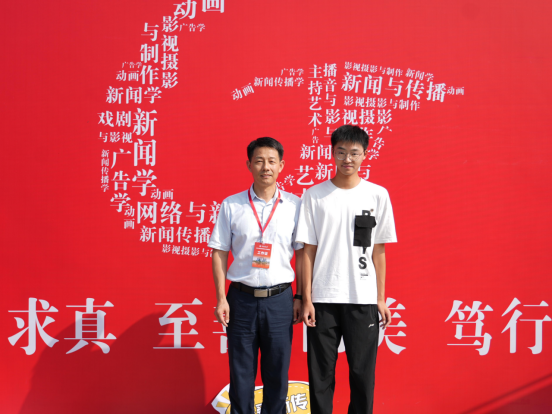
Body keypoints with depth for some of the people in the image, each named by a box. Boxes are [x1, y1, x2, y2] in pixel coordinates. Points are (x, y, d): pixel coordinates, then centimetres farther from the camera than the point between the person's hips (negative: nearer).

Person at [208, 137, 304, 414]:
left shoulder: (294, 205, 2)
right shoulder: (231, 205, 2)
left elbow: (302, 254, 5)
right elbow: (219, 253, 3)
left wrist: (300, 298, 2)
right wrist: (221, 299, -2)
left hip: (279, 299, 0)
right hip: (242, 298, 0)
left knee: (277, 373, 8)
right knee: (241, 373, 7)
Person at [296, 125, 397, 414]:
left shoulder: (378, 195, 4)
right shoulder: (314, 195, 3)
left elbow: (379, 251, 7)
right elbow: (307, 250, 2)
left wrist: (381, 298, 4)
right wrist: (307, 299, -2)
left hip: (363, 300, 0)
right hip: (322, 299, 0)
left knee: (363, 373, 5)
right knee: (320, 374, 6)